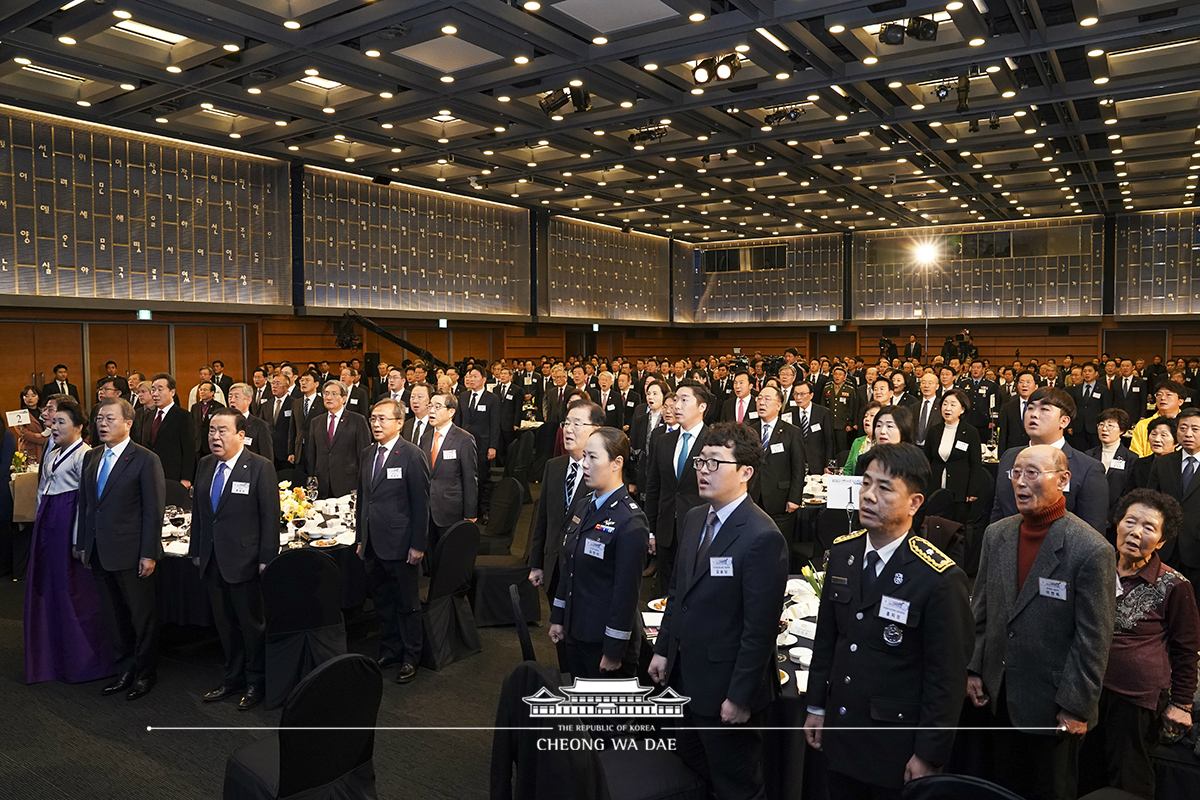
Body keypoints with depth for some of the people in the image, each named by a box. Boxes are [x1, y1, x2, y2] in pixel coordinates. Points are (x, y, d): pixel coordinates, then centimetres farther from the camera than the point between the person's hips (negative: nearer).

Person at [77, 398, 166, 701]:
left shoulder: (146, 460, -11)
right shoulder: (91, 457, 9)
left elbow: (154, 510, -13)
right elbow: (85, 503, 13)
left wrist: (148, 554, -15)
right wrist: (83, 545, 10)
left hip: (131, 553, -6)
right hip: (99, 553, 6)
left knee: (142, 616, 7)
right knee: (113, 617, 16)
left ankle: (144, 674, 22)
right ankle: (124, 670, 31)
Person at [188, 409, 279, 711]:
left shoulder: (261, 467, -11)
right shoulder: (205, 465, 8)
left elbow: (270, 516, -12)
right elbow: (198, 510, 14)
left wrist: (267, 559, -14)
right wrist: (196, 550, 12)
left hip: (244, 559, -6)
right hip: (212, 560, 6)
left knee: (252, 623, 6)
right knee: (224, 624, 16)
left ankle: (255, 683, 22)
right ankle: (232, 679, 32)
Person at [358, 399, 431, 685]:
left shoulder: (412, 455, -11)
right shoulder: (367, 455, 11)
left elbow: (420, 503, -12)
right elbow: (362, 498, 16)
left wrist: (418, 545, -13)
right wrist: (361, 538, 14)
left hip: (401, 545, -6)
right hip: (373, 544, 6)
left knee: (407, 604, 7)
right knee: (383, 603, 17)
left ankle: (410, 658, 21)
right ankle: (389, 651, 32)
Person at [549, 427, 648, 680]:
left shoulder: (630, 521, -19)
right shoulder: (586, 505, 6)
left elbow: (627, 590, -18)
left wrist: (614, 650, -16)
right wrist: (558, 618, 14)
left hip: (605, 640, -7)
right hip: (575, 631, 7)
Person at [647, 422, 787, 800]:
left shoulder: (762, 538, -22)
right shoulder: (694, 518, 5)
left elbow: (761, 628, -21)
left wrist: (741, 698, -18)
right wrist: (663, 650, 11)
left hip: (726, 688, -7)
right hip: (687, 677, 8)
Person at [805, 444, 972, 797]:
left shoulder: (941, 579, -20)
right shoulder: (842, 552, -2)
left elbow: (946, 678, -15)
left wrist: (929, 756, -11)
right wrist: (816, 706, 11)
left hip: (897, 745, -5)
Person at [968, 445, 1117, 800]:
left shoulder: (1092, 550, -17)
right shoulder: (996, 534, 2)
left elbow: (1094, 639, -15)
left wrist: (1077, 707, -13)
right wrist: (974, 669, 7)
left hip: (1053, 705, -5)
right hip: (1001, 695, 5)